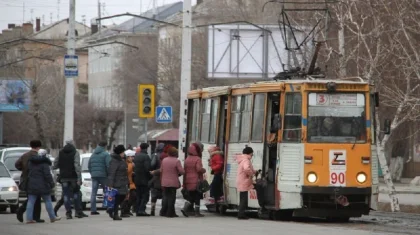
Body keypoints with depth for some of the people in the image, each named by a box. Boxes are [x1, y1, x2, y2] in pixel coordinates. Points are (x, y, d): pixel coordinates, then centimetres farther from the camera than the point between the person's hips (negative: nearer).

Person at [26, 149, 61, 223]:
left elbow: (27, 172, 17)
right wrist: (51, 183, -8)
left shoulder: (30, 162, 10)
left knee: (30, 202, 3)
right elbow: (47, 174, -16)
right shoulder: (44, 163, -11)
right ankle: (52, 217, 10)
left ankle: (29, 218, -5)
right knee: (47, 201, 6)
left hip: (31, 185, 5)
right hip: (42, 186, -5)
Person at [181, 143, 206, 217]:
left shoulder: (187, 159, 8)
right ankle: (197, 212, 5)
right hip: (197, 182, -6)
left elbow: (184, 171, 11)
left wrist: (184, 183, 15)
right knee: (197, 197, 3)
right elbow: (199, 169, -24)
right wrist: (204, 170, -1)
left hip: (188, 182, 6)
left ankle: (185, 208, -4)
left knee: (191, 197, 14)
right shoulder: (197, 159, -12)